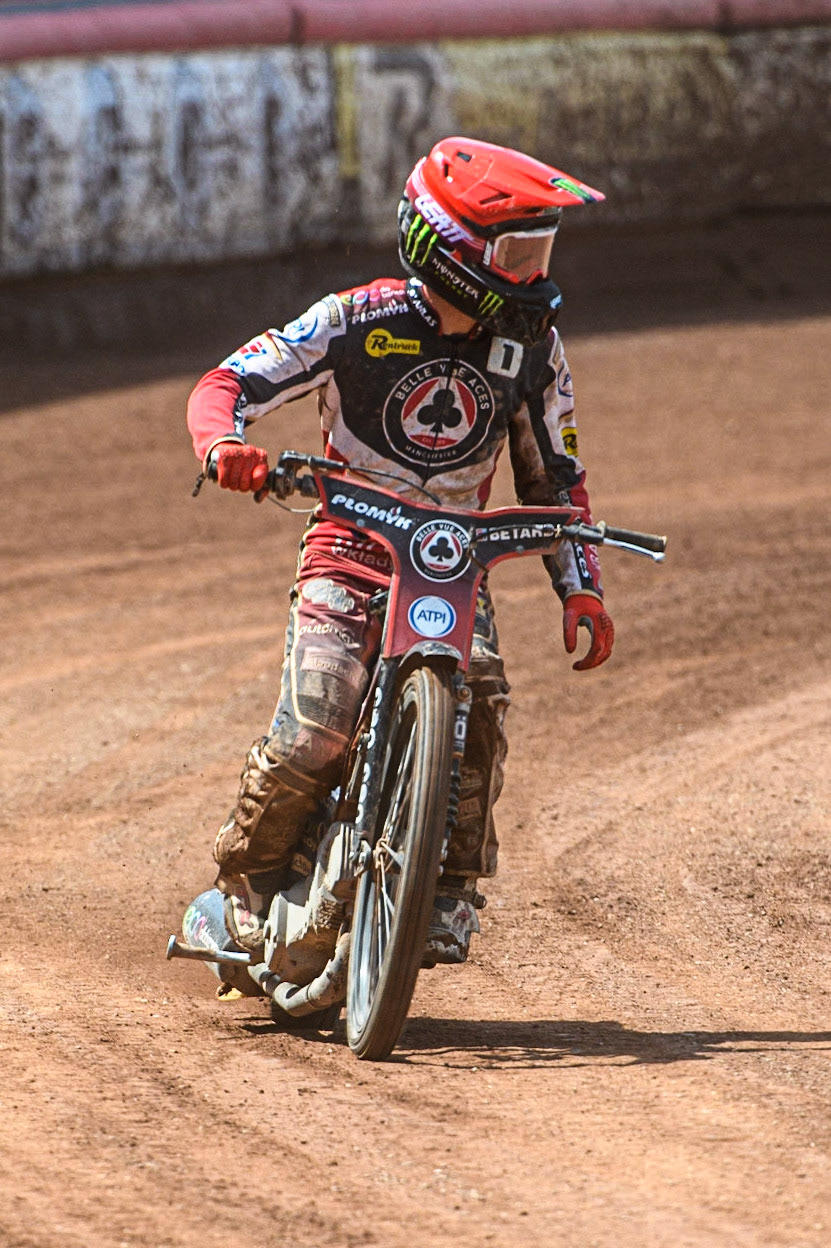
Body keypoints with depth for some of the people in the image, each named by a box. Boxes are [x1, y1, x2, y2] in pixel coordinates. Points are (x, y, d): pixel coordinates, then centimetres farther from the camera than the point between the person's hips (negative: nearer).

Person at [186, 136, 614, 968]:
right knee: (313, 734, -22)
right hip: (349, 555, -3)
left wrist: (581, 589, 0)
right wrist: (225, 444, -32)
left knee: (480, 704, -23)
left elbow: (552, 477, 11)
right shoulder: (356, 323, -10)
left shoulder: (534, 346, 2)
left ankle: (453, 893, -4)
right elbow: (229, 381, -9)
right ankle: (249, 876, 4)